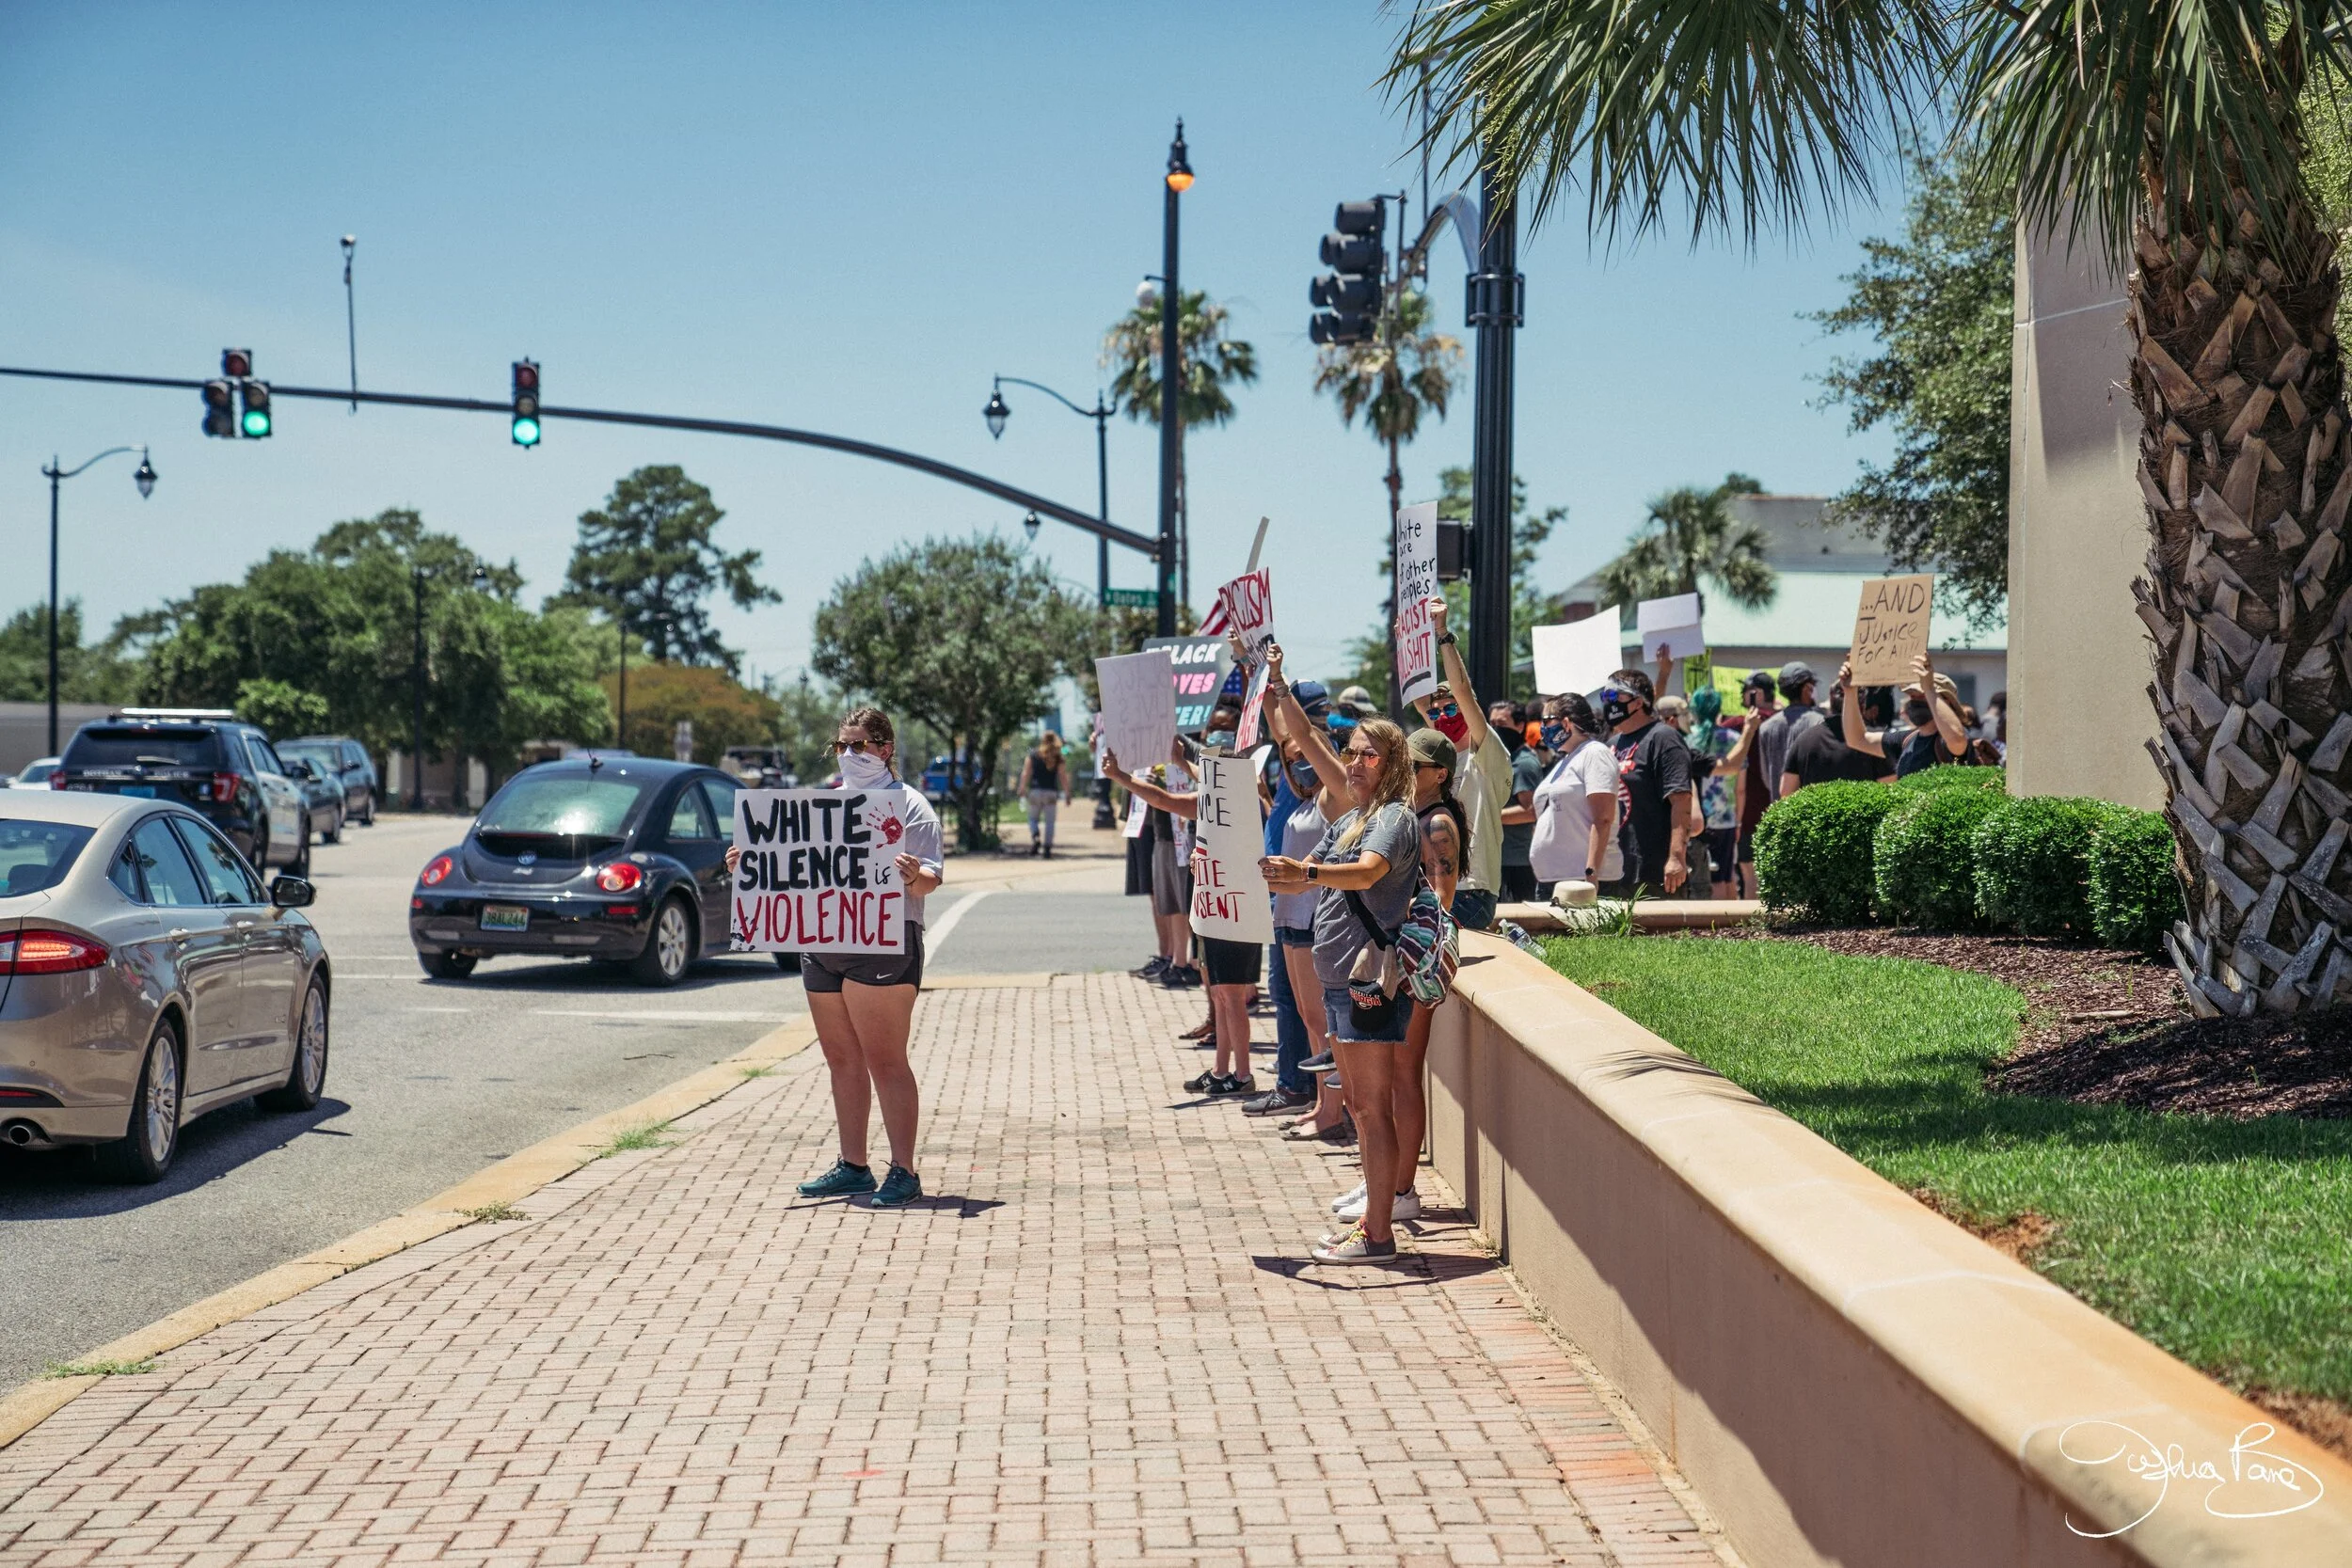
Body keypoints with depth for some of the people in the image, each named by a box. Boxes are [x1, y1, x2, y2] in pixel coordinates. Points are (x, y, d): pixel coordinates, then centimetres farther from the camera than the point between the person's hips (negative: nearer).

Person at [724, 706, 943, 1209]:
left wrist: (917, 877, -32)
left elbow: (931, 877, -10)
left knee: (884, 1060, -8)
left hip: (883, 943, -7)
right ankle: (853, 1167, 18)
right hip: (821, 942, 7)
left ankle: (903, 1172, -5)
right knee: (842, 1059, 10)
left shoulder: (907, 803, -2)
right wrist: (748, 863, 6)